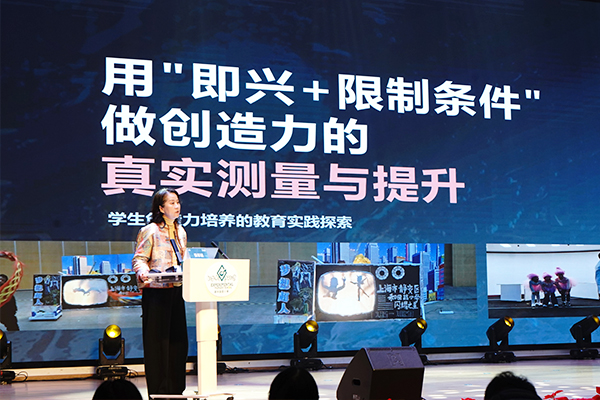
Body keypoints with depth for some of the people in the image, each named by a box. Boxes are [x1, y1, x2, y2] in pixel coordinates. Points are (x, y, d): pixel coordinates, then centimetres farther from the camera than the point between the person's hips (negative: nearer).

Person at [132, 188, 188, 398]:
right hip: (156, 292, -7)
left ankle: (176, 387, 19)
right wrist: (144, 273, -28)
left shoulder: (180, 231, 15)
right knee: (157, 339, -2)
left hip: (176, 291, 7)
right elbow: (138, 259, -9)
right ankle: (158, 389, 5)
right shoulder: (150, 231, -6)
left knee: (178, 339, 9)